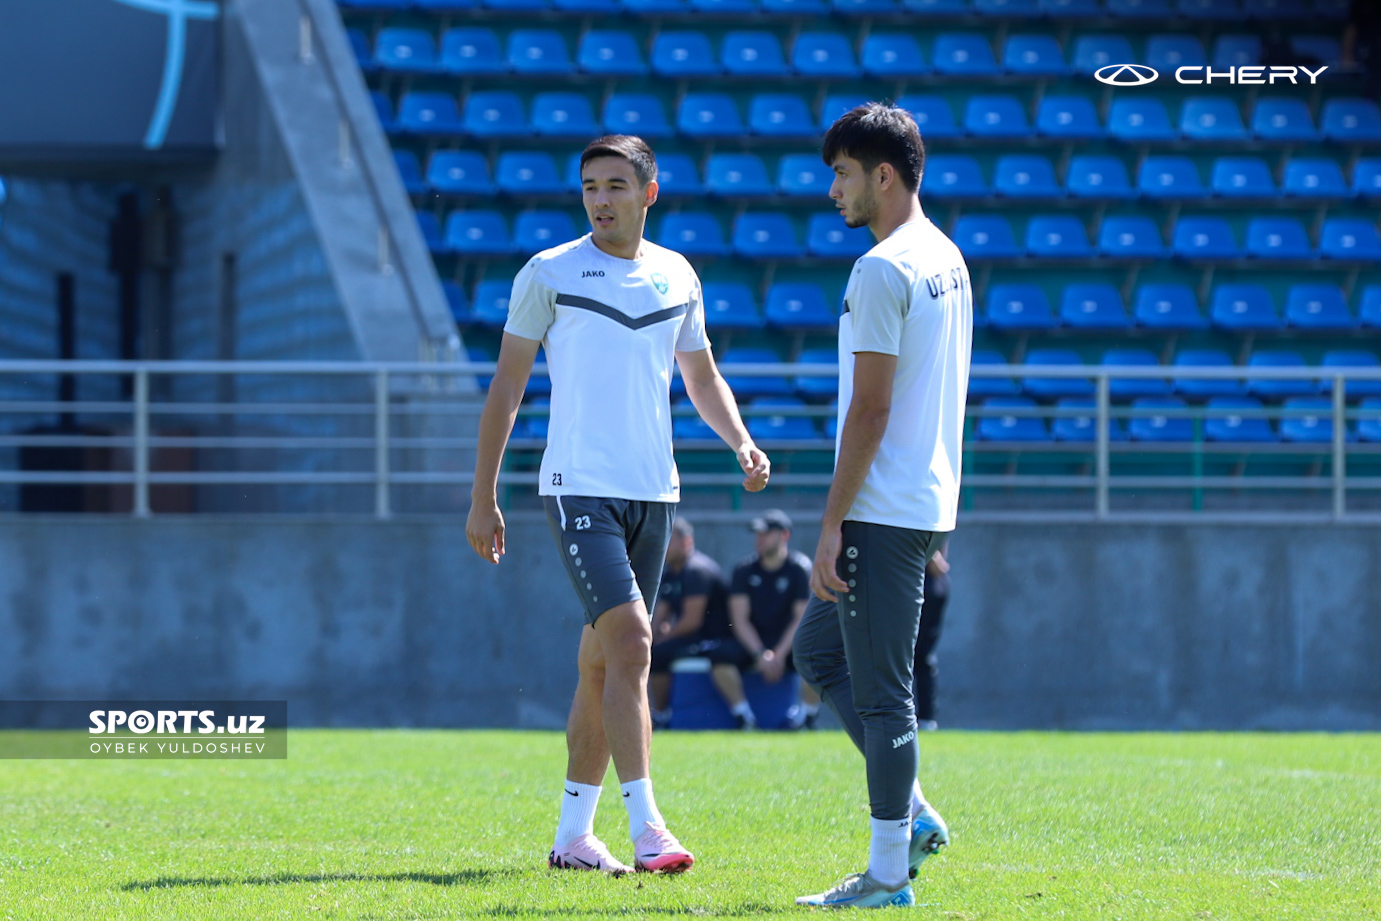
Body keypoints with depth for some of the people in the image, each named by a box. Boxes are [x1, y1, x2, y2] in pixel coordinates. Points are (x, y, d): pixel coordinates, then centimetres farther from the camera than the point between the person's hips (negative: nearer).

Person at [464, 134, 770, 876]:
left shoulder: (677, 277, 11)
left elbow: (702, 378, 23)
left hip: (653, 493, 5)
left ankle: (573, 834, 16)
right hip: (578, 489, -5)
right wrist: (483, 500, -1)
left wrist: (742, 443, 5)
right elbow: (506, 389, 2)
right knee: (629, 640, -19)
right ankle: (646, 829, -20)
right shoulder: (549, 275, -2)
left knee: (602, 662, 8)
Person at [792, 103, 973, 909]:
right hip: (928, 503, 10)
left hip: (883, 510, -10)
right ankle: (912, 815, 15)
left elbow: (870, 408, -18)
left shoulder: (883, 269, -15)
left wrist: (832, 524, -16)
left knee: (880, 689, -4)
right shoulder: (948, 261, 15)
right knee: (818, 649, 19)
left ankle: (889, 873, 0)